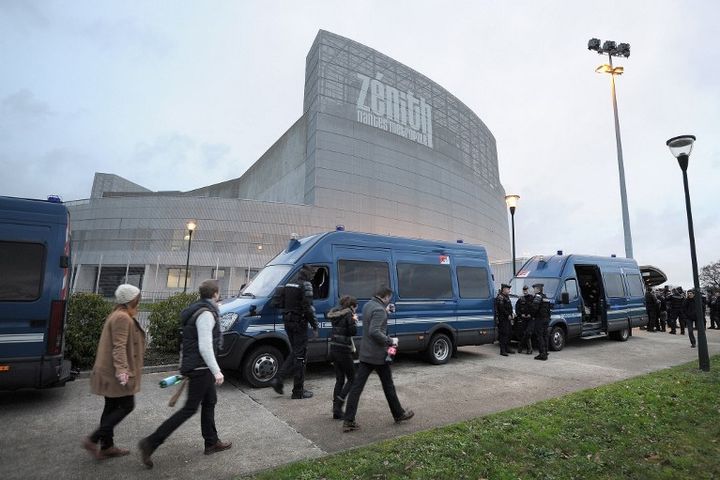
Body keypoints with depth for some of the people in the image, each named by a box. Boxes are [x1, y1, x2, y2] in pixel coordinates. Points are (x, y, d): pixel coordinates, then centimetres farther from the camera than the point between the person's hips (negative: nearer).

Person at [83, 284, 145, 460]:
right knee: (126, 406, -1)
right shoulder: (123, 318, -18)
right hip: (115, 372, -11)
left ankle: (107, 446, 22)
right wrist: (122, 370, -28)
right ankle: (93, 440, 1)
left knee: (112, 408, 14)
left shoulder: (118, 315, 16)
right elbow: (119, 347, -24)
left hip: (109, 371, 11)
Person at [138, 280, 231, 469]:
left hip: (198, 367, 10)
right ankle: (151, 443, 6)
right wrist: (216, 371, -23)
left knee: (209, 402, 17)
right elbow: (205, 347, -25)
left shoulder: (199, 309, 10)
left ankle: (212, 442, 28)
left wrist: (185, 364, 25)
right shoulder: (206, 313, -20)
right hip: (200, 367, -10)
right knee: (190, 409, 0)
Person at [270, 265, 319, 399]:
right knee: (300, 355, 1)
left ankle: (278, 379, 13)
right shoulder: (306, 285, -13)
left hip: (288, 322, 8)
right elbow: (308, 308, -19)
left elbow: (283, 303, 15)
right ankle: (298, 391, 10)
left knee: (294, 352, 20)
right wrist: (315, 326, -14)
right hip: (299, 323, -7)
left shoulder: (288, 285, 11)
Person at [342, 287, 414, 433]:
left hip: (365, 354, 8)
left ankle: (348, 421, 6)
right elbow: (374, 332, -29)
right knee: (388, 386, 11)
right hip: (378, 355, -8)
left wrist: (386, 311, 13)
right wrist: (390, 341, -19)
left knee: (357, 386, 5)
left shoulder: (368, 305, 9)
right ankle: (399, 414, 30)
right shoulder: (379, 310, -20)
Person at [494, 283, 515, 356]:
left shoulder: (506, 297, 19)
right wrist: (508, 315, -16)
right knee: (503, 334, -8)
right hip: (502, 319, -10)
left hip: (507, 319, 10)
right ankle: (502, 350, -5)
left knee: (508, 334, 15)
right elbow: (501, 308, -22)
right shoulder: (500, 297, -14)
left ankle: (507, 348, 26)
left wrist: (511, 315, 11)